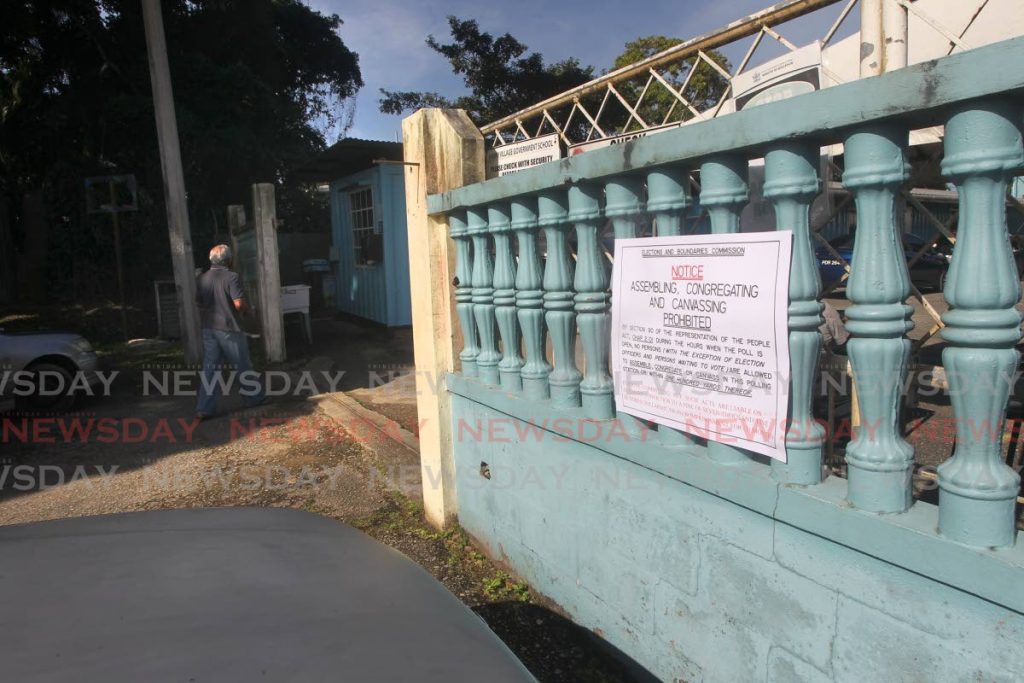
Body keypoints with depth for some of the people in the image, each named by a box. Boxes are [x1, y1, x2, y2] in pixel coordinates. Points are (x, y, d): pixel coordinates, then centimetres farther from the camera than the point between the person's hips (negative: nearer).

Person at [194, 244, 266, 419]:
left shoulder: (201, 279, 6)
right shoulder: (231, 277, -13)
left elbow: (199, 303, 13)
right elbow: (239, 303, -20)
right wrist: (247, 310, 0)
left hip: (209, 329, 5)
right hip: (229, 329, -5)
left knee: (210, 368, 6)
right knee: (242, 366, 9)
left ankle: (204, 408, 3)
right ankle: (254, 398, 23)